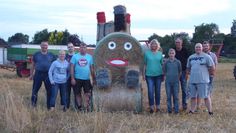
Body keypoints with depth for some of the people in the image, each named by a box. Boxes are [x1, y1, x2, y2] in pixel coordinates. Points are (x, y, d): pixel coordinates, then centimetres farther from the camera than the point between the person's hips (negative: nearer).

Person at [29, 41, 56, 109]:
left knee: (49, 91, 6)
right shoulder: (36, 54, 5)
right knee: (35, 89, 3)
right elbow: (33, 65, 10)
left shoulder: (51, 55, 6)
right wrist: (31, 74, 6)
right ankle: (33, 104, 15)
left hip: (48, 75, 1)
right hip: (38, 74, 0)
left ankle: (49, 106, 17)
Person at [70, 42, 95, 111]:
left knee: (88, 94, -3)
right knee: (78, 94, 7)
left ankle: (87, 108, 2)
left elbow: (92, 68, 9)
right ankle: (79, 108, 17)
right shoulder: (75, 56, 2)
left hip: (87, 79, 1)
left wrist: (94, 79, 7)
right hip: (77, 79, -1)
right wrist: (72, 78, -8)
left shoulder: (89, 57, 7)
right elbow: (72, 67, -1)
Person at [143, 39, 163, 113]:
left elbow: (162, 64, 11)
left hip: (158, 75, 2)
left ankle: (158, 105, 18)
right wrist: (143, 74, 2)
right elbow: (145, 64, 5)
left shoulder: (160, 54, 7)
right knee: (150, 91, -3)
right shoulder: (147, 53, 3)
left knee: (158, 91, 8)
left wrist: (163, 75, 8)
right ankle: (151, 106, 6)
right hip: (149, 75, -1)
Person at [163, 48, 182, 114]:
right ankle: (169, 110, 13)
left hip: (175, 81, 0)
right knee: (168, 96, 4)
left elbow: (180, 72, 8)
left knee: (176, 96, 3)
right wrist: (167, 76, 6)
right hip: (168, 81, 1)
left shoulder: (178, 62, -1)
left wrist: (177, 78, 8)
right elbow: (164, 71, 9)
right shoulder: (166, 62, 0)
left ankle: (176, 110, 11)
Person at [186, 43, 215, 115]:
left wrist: (207, 73, 4)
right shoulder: (190, 57, 13)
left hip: (203, 81, -5)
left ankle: (210, 112, 7)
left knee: (206, 96, -2)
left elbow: (212, 68, -2)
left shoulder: (206, 56, -2)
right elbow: (188, 68, 24)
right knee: (193, 97, 12)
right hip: (192, 81, 5)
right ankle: (191, 111, 21)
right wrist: (191, 73, 10)